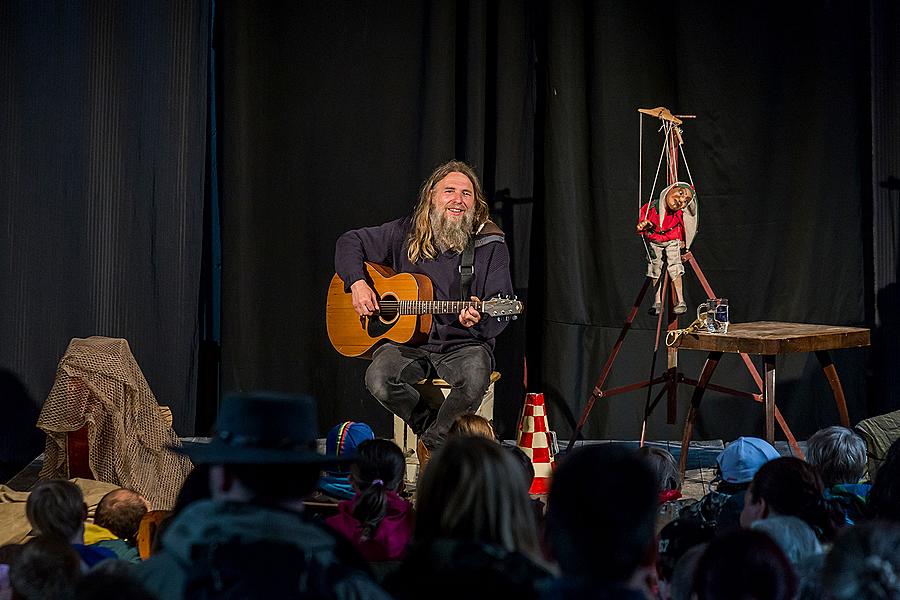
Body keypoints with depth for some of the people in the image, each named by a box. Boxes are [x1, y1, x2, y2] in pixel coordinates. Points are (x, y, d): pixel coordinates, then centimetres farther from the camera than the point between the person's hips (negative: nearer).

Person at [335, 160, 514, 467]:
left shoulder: (490, 245, 0)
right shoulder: (407, 233, 5)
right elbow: (349, 242, 15)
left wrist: (480, 320, -27)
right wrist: (357, 283, -3)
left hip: (464, 344, -1)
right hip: (408, 343, 1)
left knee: (474, 379, -36)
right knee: (379, 378, -31)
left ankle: (433, 442, -7)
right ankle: (433, 426, -3)